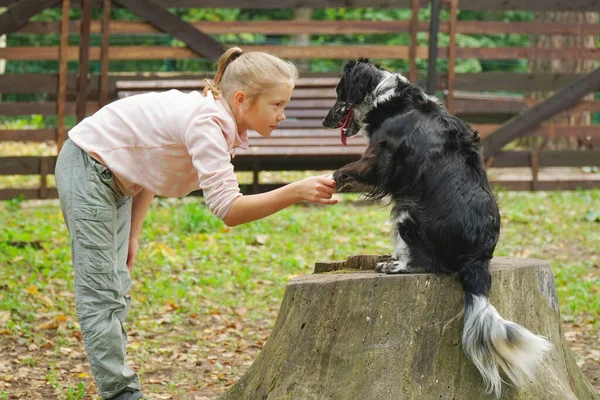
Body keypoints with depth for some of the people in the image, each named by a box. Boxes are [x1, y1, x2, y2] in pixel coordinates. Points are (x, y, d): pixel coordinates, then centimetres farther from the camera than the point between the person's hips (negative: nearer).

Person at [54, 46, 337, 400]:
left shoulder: (218, 119, -1)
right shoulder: (207, 124, -29)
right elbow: (228, 209, -36)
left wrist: (132, 235, 8)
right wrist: (296, 192, -41)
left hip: (116, 180, 10)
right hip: (87, 167, -10)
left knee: (116, 292, 9)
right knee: (100, 293, -11)